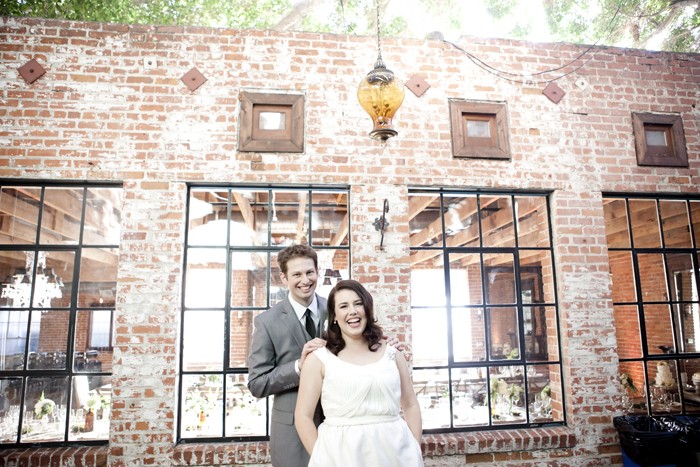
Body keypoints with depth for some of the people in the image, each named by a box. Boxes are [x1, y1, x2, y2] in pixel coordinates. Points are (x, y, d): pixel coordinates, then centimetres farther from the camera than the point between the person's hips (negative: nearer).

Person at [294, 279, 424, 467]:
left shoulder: (392, 354, 4)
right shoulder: (319, 359, -4)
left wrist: (415, 451, 2)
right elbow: (303, 417, -4)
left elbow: (411, 406, 10)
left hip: (394, 452, 3)